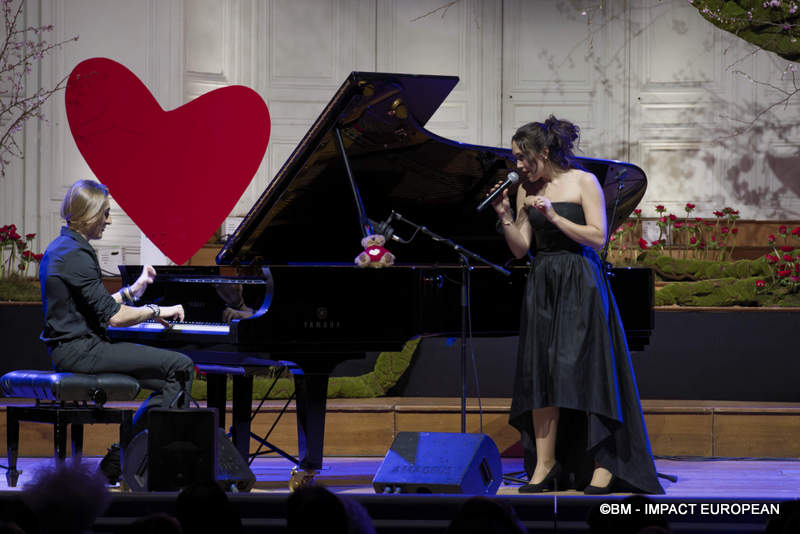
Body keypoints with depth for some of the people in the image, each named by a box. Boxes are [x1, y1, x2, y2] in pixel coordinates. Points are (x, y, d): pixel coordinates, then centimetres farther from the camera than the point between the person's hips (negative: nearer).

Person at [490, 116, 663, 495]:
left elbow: (597, 237, -11)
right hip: (542, 288, 5)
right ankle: (545, 464, 0)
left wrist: (554, 216, -18)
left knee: (584, 368, -9)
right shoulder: (527, 191, 10)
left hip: (580, 286, -5)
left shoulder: (583, 182, -4)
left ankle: (604, 465, -5)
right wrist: (505, 217, -7)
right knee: (541, 372, -1)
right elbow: (521, 248, 8)